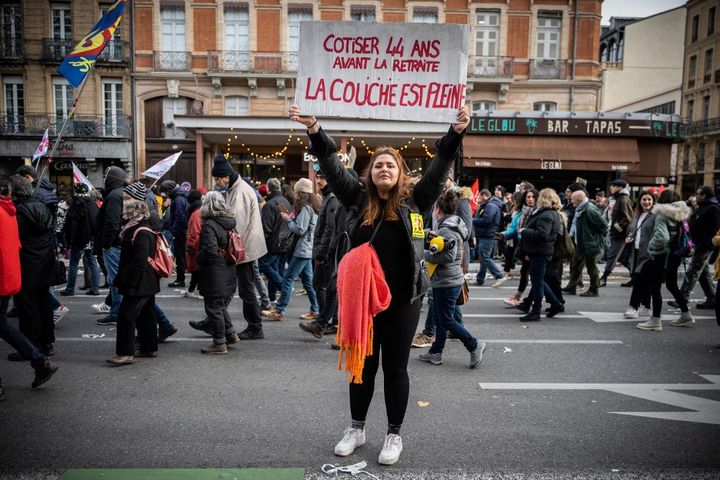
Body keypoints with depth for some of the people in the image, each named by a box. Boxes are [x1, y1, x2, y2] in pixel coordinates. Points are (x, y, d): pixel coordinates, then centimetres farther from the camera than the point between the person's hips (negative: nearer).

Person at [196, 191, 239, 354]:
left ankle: (219, 343, 11)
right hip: (229, 273, 8)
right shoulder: (229, 223, 5)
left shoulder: (209, 225, -18)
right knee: (221, 306, 22)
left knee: (214, 309, 4)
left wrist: (198, 258, -9)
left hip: (214, 275, -7)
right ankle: (230, 333, 26)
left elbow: (210, 251, -25)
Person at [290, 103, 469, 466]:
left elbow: (439, 168, -7)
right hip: (362, 297, 2)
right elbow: (333, 167, -3)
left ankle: (394, 435, 28)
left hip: (402, 300, -1)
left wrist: (456, 133, -19)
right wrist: (316, 133, -14)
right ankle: (356, 429, 34)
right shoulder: (359, 200, 2)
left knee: (395, 368, 11)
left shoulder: (413, 201, 0)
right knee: (363, 365, 16)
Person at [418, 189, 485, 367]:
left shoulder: (448, 229, -19)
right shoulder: (450, 225, 11)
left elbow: (448, 256, -26)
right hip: (443, 280, 10)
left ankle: (474, 346, 11)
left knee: (446, 320, 0)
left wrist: (426, 254, -17)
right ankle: (435, 353, 25)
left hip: (447, 282, -10)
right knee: (440, 318, 15)